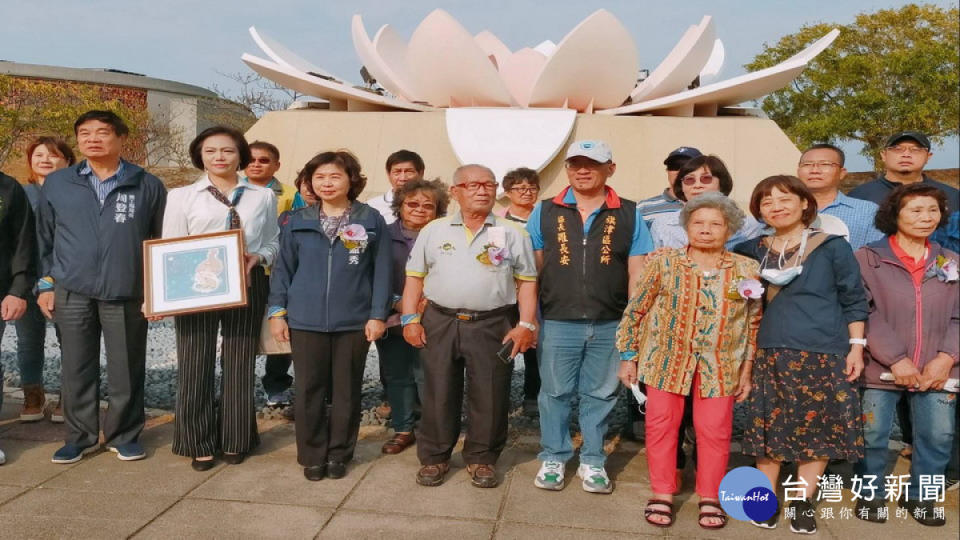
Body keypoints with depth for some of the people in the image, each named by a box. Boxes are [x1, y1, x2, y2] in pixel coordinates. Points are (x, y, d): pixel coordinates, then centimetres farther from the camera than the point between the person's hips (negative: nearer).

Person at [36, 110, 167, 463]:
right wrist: (45, 284, 7)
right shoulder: (57, 184, 9)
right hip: (72, 293, 2)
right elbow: (44, 239, 13)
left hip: (127, 294, -1)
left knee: (126, 369, 5)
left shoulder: (148, 186, 3)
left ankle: (124, 435, 22)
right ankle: (80, 436, 24)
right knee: (76, 369, 8)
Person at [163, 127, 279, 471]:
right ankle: (199, 444, 18)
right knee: (195, 363, 3)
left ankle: (235, 440, 23)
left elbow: (274, 241, 9)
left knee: (239, 363, 8)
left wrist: (258, 256, -12)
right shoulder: (181, 197, 5)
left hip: (247, 286, 1)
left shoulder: (263, 197, 9)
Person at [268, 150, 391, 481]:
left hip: (353, 322, -1)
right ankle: (312, 456, 21)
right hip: (305, 321, 1)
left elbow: (381, 271, 0)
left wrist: (377, 315, -6)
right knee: (309, 391, 6)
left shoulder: (371, 221, 1)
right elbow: (283, 269, 8)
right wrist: (277, 311, 2)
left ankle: (339, 454, 24)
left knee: (346, 391, 9)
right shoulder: (297, 222, 5)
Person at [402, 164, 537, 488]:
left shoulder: (513, 233, 4)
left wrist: (526, 324, -5)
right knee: (438, 394, 7)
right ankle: (434, 457, 23)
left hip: (493, 326, -1)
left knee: (490, 397, 5)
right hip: (440, 323, 1)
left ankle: (481, 459, 22)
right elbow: (415, 276, 9)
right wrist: (410, 319, 1)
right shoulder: (434, 230, 7)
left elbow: (526, 282, 4)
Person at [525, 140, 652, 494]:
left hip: (610, 325, 0)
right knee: (555, 393, 10)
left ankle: (593, 462, 26)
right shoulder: (545, 212, 4)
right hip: (557, 322, 0)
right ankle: (553, 458, 26)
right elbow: (531, 268, 6)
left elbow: (636, 273, 4)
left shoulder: (629, 215, 3)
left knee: (599, 395, 11)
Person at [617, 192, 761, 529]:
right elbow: (635, 311, 0)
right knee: (661, 426, 6)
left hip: (720, 365, 1)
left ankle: (710, 498, 24)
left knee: (715, 431, 6)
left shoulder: (747, 269, 0)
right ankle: (662, 495, 21)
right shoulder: (664, 262, -4)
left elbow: (754, 323, 6)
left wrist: (747, 371, 4)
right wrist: (628, 357, 0)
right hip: (666, 359, 0)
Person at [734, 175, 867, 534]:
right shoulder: (755, 250, 7)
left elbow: (854, 301, 3)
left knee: (818, 428, 3)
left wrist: (856, 347, -2)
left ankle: (802, 501, 20)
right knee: (769, 426, 6)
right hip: (771, 353, 2)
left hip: (824, 354, -2)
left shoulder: (833, 247, 0)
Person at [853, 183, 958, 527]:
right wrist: (895, 359, -15)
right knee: (872, 435, 0)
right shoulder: (868, 258, -2)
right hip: (881, 368, -3)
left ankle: (918, 496, 27)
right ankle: (871, 493, 22)